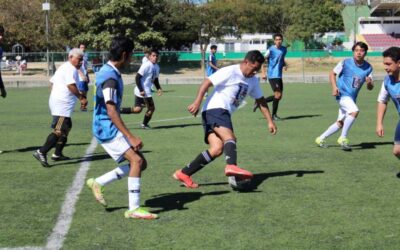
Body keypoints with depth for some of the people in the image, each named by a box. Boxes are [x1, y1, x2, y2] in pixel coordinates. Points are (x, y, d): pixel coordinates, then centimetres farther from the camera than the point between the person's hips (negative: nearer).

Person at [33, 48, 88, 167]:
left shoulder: (63, 67, 21)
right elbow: (71, 85, -24)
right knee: (59, 131, -16)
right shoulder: (71, 69, -11)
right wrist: (81, 98, -18)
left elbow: (52, 82, 25)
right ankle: (41, 152, -23)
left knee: (67, 126, 22)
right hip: (63, 104, -11)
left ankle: (57, 154, 24)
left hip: (55, 101, 11)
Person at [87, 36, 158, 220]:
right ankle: (134, 209, -13)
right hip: (107, 129, -10)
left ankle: (98, 183, 13)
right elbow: (111, 112, -25)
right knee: (137, 160, -18)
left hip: (109, 128, 10)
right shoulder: (110, 77, -19)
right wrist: (130, 137, -26)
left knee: (139, 163, 6)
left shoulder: (109, 72, 12)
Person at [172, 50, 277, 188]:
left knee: (217, 149, -9)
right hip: (214, 109, -8)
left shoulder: (253, 80, 17)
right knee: (229, 137, -31)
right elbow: (206, 83, -13)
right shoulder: (230, 72, -9)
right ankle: (232, 166, -57)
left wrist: (270, 121, 19)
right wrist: (197, 102, -24)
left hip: (224, 115, 8)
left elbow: (261, 100, 25)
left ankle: (183, 173, -5)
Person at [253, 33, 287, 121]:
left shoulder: (284, 49, 9)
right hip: (272, 75, -7)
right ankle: (274, 115, 2)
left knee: (279, 96, 10)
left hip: (279, 76, 8)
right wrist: (263, 72, -19)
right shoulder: (271, 50, -11)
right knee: (278, 95, -11)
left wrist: (284, 64, 3)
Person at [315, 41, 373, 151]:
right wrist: (334, 87, -15)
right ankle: (343, 138, -18)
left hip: (352, 98, 6)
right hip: (343, 94, -6)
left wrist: (369, 83, -19)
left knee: (340, 123, 13)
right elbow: (332, 73, 1)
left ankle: (321, 139, 30)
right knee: (354, 111, -30)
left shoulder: (368, 68, 1)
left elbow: (370, 88, 4)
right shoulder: (346, 63, -9)